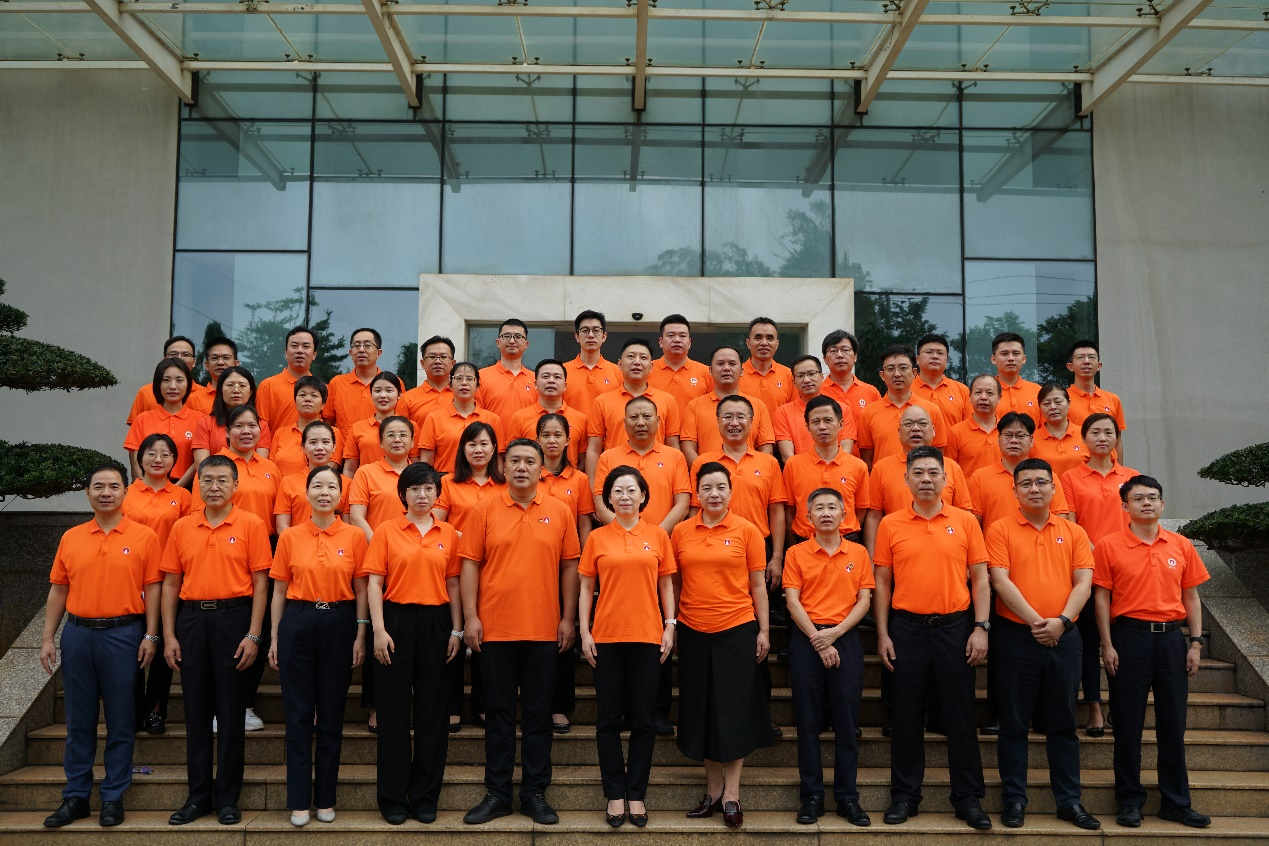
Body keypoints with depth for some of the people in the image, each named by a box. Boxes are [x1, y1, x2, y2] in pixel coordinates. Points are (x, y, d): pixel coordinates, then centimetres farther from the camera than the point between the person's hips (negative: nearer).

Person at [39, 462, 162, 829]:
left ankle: (113, 798, 13)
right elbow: (58, 590, 11)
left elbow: (152, 589, -1)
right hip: (77, 634, 3)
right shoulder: (71, 538, 9)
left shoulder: (144, 536, 0)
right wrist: (48, 639, 6)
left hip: (123, 634, -3)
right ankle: (75, 797, 19)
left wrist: (150, 636, -7)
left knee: (121, 721, 3)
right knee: (79, 720, 9)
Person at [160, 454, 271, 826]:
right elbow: (170, 584, 10)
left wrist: (253, 635, -10)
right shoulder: (182, 528, 9)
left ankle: (228, 797, 12)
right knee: (196, 708, 8)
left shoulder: (251, 525, -2)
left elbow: (260, 584, -5)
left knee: (230, 710, 2)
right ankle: (197, 794, 18)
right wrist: (169, 636, 3)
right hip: (191, 618, 3)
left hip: (233, 618, -3)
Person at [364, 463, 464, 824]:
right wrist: (379, 630, -10)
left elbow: (453, 584, 8)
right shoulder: (387, 531, 0)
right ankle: (393, 797, 12)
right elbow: (375, 582, -3)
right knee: (395, 709, 3)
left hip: (436, 623, 2)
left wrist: (457, 630, 3)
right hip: (397, 621, -2)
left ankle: (425, 796, 17)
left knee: (432, 709, 6)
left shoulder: (448, 533, 7)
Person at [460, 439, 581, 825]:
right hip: (494, 629, 0)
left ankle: (535, 793, 18)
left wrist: (568, 619, 0)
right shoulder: (485, 511, 1)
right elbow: (470, 564, 0)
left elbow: (569, 566, 4)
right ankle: (497, 793, 17)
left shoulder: (559, 511, 3)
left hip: (543, 630, 1)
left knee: (538, 713, 7)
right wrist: (470, 617, -6)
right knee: (499, 712, 8)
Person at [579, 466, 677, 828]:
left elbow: (666, 585, 7)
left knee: (644, 719, 6)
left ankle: (636, 794, 17)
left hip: (647, 636, 0)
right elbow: (586, 588, 5)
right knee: (609, 719, 5)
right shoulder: (597, 538, 3)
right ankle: (614, 795, 16)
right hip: (607, 637, 0)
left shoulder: (658, 535, 3)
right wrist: (585, 632, -2)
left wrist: (670, 626, 0)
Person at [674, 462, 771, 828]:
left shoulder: (747, 530, -2)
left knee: (734, 709, 2)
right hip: (693, 631, 3)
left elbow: (758, 584, 1)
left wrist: (764, 630, -2)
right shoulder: (680, 532, 3)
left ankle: (731, 795, 10)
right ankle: (712, 790, 21)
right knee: (702, 710, 9)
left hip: (737, 629, -2)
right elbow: (675, 583, 9)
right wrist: (669, 624, 4)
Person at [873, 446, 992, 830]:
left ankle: (969, 798, 15)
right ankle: (904, 795, 17)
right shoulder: (890, 524, 3)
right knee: (907, 715, 7)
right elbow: (882, 583, 4)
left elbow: (980, 579, 3)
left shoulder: (965, 522, 3)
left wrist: (981, 628, -5)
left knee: (960, 714, 5)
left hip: (955, 626, 0)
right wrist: (883, 635, -1)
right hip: (907, 628, 0)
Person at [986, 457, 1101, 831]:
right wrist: (1034, 620, -16)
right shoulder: (1000, 530, 0)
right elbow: (1000, 580, -9)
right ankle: (1014, 800, 13)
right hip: (1016, 636, -2)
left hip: (1063, 636, 3)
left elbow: (1083, 583, 2)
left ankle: (1069, 801, 18)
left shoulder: (1073, 533, 9)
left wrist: (1061, 621, -13)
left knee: (1063, 724, 9)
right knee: (1014, 723, 4)